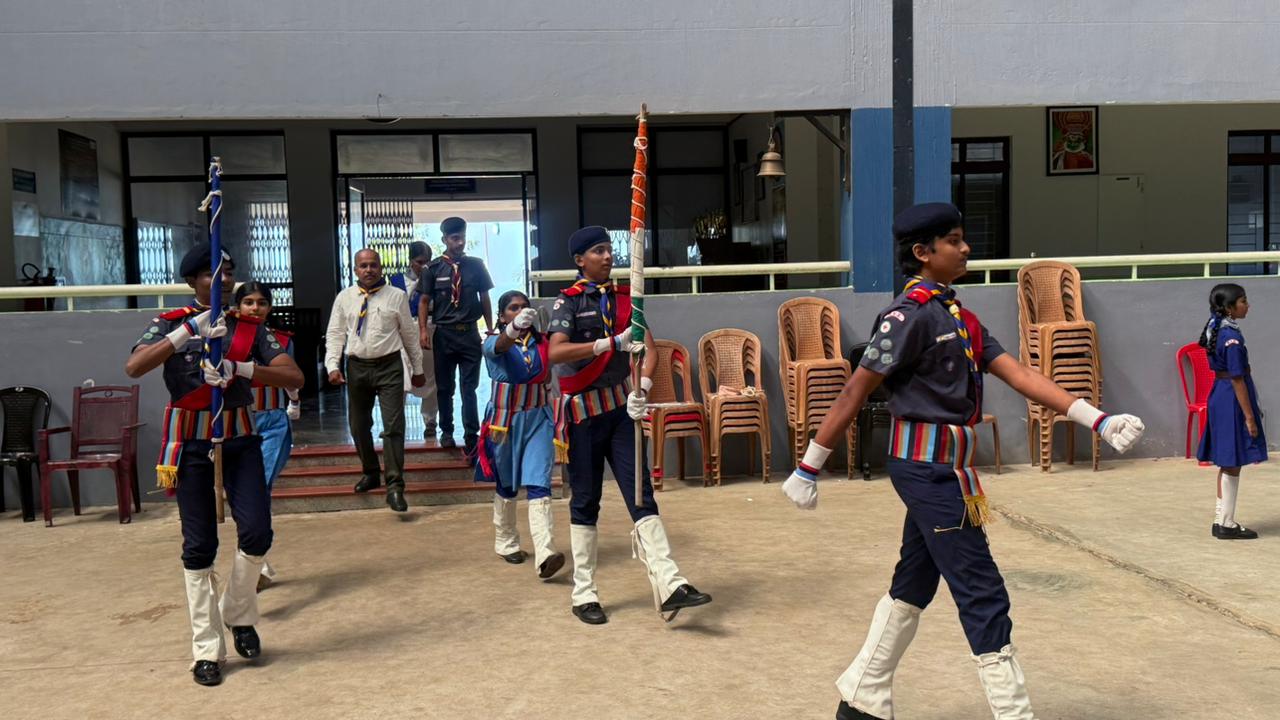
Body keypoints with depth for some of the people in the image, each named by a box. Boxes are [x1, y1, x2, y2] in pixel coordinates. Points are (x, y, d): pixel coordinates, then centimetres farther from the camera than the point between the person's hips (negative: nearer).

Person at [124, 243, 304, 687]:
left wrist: (241, 368, -20)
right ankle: (207, 650, 12)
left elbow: (294, 378, -5)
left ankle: (238, 615, 18)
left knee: (257, 532, -10)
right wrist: (189, 331, -25)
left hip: (240, 438, 2)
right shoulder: (171, 324, -1)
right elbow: (133, 368, -19)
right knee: (199, 545, 2)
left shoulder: (249, 328, 5)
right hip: (191, 443, -2)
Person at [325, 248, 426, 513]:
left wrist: (417, 369, 11)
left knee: (393, 426, -11)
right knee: (358, 425, 14)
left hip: (389, 366, -3)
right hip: (357, 366, 3)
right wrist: (333, 366, -8)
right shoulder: (344, 298, 5)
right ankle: (370, 473, 35)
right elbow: (335, 334, 6)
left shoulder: (396, 296, 0)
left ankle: (395, 486, -11)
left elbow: (409, 334, 6)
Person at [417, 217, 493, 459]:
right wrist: (423, 330, -7)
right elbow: (424, 301, 3)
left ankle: (471, 439, -1)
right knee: (445, 387, 10)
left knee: (469, 387, -2)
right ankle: (446, 431, 25)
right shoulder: (434, 268, 1)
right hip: (444, 333, 0)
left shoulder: (476, 265, 4)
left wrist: (491, 330, 8)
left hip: (470, 332, 0)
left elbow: (485, 298, 9)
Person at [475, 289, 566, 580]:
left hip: (538, 419, 1)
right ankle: (506, 543, 35)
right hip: (505, 420, -1)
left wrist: (555, 423, 12)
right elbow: (500, 345, -35)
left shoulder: (541, 343, 3)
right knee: (506, 486, 14)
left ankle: (545, 555, -19)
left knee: (539, 485, -11)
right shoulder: (493, 343, -9)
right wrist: (515, 327, -56)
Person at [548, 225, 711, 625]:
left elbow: (649, 347, 0)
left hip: (622, 405, 4)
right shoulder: (569, 301, -4)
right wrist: (611, 343, -30)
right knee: (585, 499, 4)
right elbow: (556, 352, -21)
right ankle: (583, 594, 15)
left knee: (641, 494, -3)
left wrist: (643, 386, -20)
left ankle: (669, 584, -8)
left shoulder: (625, 297, 10)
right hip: (584, 410, -4)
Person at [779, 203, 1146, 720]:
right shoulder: (911, 313, -15)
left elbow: (1018, 374, 7)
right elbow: (854, 392, -15)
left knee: (915, 583, 16)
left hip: (941, 468, 10)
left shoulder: (957, 315, 14)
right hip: (929, 464, -10)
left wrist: (1096, 419, -1)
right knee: (981, 593, -3)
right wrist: (808, 469, -14)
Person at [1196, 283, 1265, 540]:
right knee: (1232, 464, -2)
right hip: (1232, 402, -10)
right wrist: (1249, 417, -16)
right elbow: (1237, 379, -19)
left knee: (1227, 464, 15)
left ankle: (1222, 520, 21)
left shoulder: (1218, 331, 10)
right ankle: (1227, 524, 5)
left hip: (1221, 398, 10)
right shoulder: (1231, 337, -19)